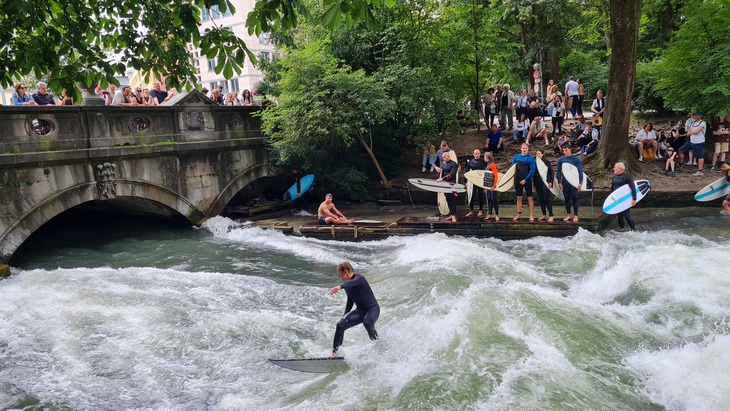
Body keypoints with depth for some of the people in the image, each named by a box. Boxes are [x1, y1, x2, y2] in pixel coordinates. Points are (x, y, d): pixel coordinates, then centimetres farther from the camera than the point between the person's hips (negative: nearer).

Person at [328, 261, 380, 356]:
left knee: (367, 323, -39)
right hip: (360, 310, 7)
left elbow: (353, 282, -45)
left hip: (372, 308, -7)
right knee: (340, 325, -11)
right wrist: (345, 316, 23)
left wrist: (339, 287, -63)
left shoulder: (359, 278, -18)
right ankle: (335, 352, -3)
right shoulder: (347, 285, 6)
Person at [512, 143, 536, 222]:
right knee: (519, 197, 8)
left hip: (527, 180, -3)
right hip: (518, 180, 3)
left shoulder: (530, 158, -6)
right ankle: (519, 215, 15)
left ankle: (532, 215, 4)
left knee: (530, 197, 0)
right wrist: (513, 177, -1)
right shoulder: (516, 157, 4)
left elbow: (532, 170, -8)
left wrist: (525, 179, -14)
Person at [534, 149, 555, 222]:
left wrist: (550, 182, -12)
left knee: (547, 199, -8)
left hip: (545, 182, -5)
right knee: (540, 199, 6)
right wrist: (534, 185, 12)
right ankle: (544, 215, 14)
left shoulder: (547, 162, -2)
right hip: (538, 183, 5)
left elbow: (551, 172, -4)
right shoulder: (535, 162, 9)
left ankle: (551, 215, -3)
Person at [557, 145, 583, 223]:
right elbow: (559, 171, 6)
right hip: (565, 182, 3)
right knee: (567, 198, 7)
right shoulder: (561, 159, 2)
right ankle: (568, 215, 15)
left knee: (574, 198, 0)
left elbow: (580, 171, -5)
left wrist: (580, 183, -10)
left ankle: (575, 215, 6)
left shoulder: (576, 159, -5)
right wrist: (559, 182, 0)